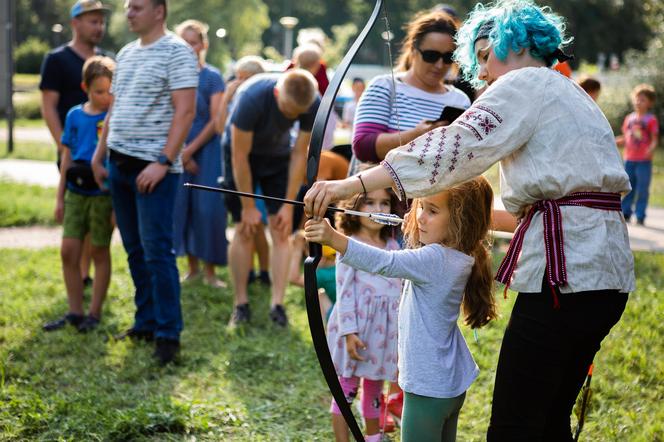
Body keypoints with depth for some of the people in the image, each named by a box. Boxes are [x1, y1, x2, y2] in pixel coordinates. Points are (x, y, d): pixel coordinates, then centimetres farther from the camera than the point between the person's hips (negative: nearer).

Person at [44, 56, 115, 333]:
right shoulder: (75, 116, 6)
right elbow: (67, 157, 12)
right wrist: (60, 197, 11)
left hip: (103, 194, -4)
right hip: (76, 193, 4)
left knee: (99, 252, 5)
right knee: (68, 251, 2)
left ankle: (94, 313, 15)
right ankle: (74, 313, 13)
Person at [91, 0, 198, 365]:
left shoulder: (176, 52, -8)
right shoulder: (126, 54, 15)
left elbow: (185, 111, -15)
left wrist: (163, 162, -21)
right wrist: (99, 156, 15)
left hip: (154, 168, -7)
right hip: (120, 165, 8)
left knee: (157, 252, -8)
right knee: (135, 251, 11)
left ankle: (168, 334, -3)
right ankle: (146, 323, 19)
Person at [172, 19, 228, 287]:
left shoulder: (212, 77, -4)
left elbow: (216, 120, -8)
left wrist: (191, 149, -11)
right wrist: (180, 152, -6)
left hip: (207, 151, -3)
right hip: (180, 152, 3)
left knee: (208, 210, -7)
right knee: (181, 207, 2)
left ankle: (210, 270, 2)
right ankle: (192, 267, 14)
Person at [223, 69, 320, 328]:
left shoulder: (314, 105, -26)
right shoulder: (251, 98, -37)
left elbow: (299, 154, -16)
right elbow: (240, 156, -27)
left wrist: (288, 205, -14)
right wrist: (248, 207, -22)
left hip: (277, 155, 3)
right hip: (242, 153, -3)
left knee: (281, 231, -7)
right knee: (244, 230, -6)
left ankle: (277, 305, -5)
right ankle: (241, 304, 3)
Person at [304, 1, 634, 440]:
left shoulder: (527, 83, -4)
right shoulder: (573, 95, 25)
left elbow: (453, 149, -17)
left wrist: (349, 185, -21)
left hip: (564, 273, -10)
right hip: (606, 273, 10)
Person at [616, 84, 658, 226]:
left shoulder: (651, 119, -4)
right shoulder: (629, 118, 11)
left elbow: (654, 139, -6)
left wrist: (651, 149, -25)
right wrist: (616, 142, -1)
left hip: (644, 161, -4)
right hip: (629, 159, 4)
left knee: (643, 189, -1)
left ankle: (640, 216, 5)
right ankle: (625, 213, 17)